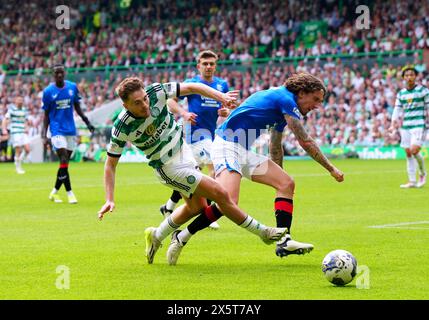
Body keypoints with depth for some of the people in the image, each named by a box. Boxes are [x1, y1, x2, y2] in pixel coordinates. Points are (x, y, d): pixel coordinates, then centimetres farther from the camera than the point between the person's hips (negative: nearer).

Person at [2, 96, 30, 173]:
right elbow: (5, 120, -6)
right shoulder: (12, 109, -3)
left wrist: (26, 128, 8)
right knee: (18, 151, -7)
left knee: (27, 150, -5)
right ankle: (18, 167, 7)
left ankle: (20, 161, 18)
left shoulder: (24, 110, 13)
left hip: (23, 133, 5)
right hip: (15, 133, -5)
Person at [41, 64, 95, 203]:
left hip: (71, 130, 4)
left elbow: (77, 107, 14)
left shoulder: (73, 87, 4)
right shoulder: (48, 91, -4)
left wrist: (87, 123, 5)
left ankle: (54, 192, 22)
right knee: (64, 162, -14)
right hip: (57, 130, -4)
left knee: (65, 163, 7)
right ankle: (70, 194, -10)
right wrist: (44, 135, -4)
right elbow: (46, 115, 1)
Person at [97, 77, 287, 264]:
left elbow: (191, 88, -12)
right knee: (220, 195, -7)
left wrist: (221, 96, -25)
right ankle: (262, 232, 10)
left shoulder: (155, 92, -21)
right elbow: (110, 164, -15)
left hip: (183, 151, 6)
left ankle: (156, 237, 42)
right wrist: (109, 200, -21)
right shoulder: (121, 128, -26)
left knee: (195, 207, 22)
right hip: (168, 167, -6)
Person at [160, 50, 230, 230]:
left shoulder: (222, 85, 9)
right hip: (196, 131, -6)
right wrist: (184, 114, -20)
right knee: (214, 168, -20)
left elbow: (227, 107, 17)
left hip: (213, 132, 6)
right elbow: (170, 101, -3)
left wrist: (225, 112, -6)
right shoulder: (191, 83, -4)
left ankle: (169, 207, 29)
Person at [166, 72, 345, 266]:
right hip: (227, 146, -11)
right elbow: (305, 142, -11)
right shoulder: (286, 99, -11)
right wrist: (331, 169, -2)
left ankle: (284, 241, -2)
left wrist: (279, 175, 38)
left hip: (243, 152, 11)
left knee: (286, 183, 4)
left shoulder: (282, 105, 18)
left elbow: (275, 148, 30)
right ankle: (181, 238, -14)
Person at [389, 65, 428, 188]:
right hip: (405, 126, 5)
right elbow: (397, 110, 13)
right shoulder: (401, 94, 12)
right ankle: (412, 181, 8)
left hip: (419, 125, -5)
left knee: (414, 150, -18)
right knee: (408, 154, 2)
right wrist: (393, 125, 1)